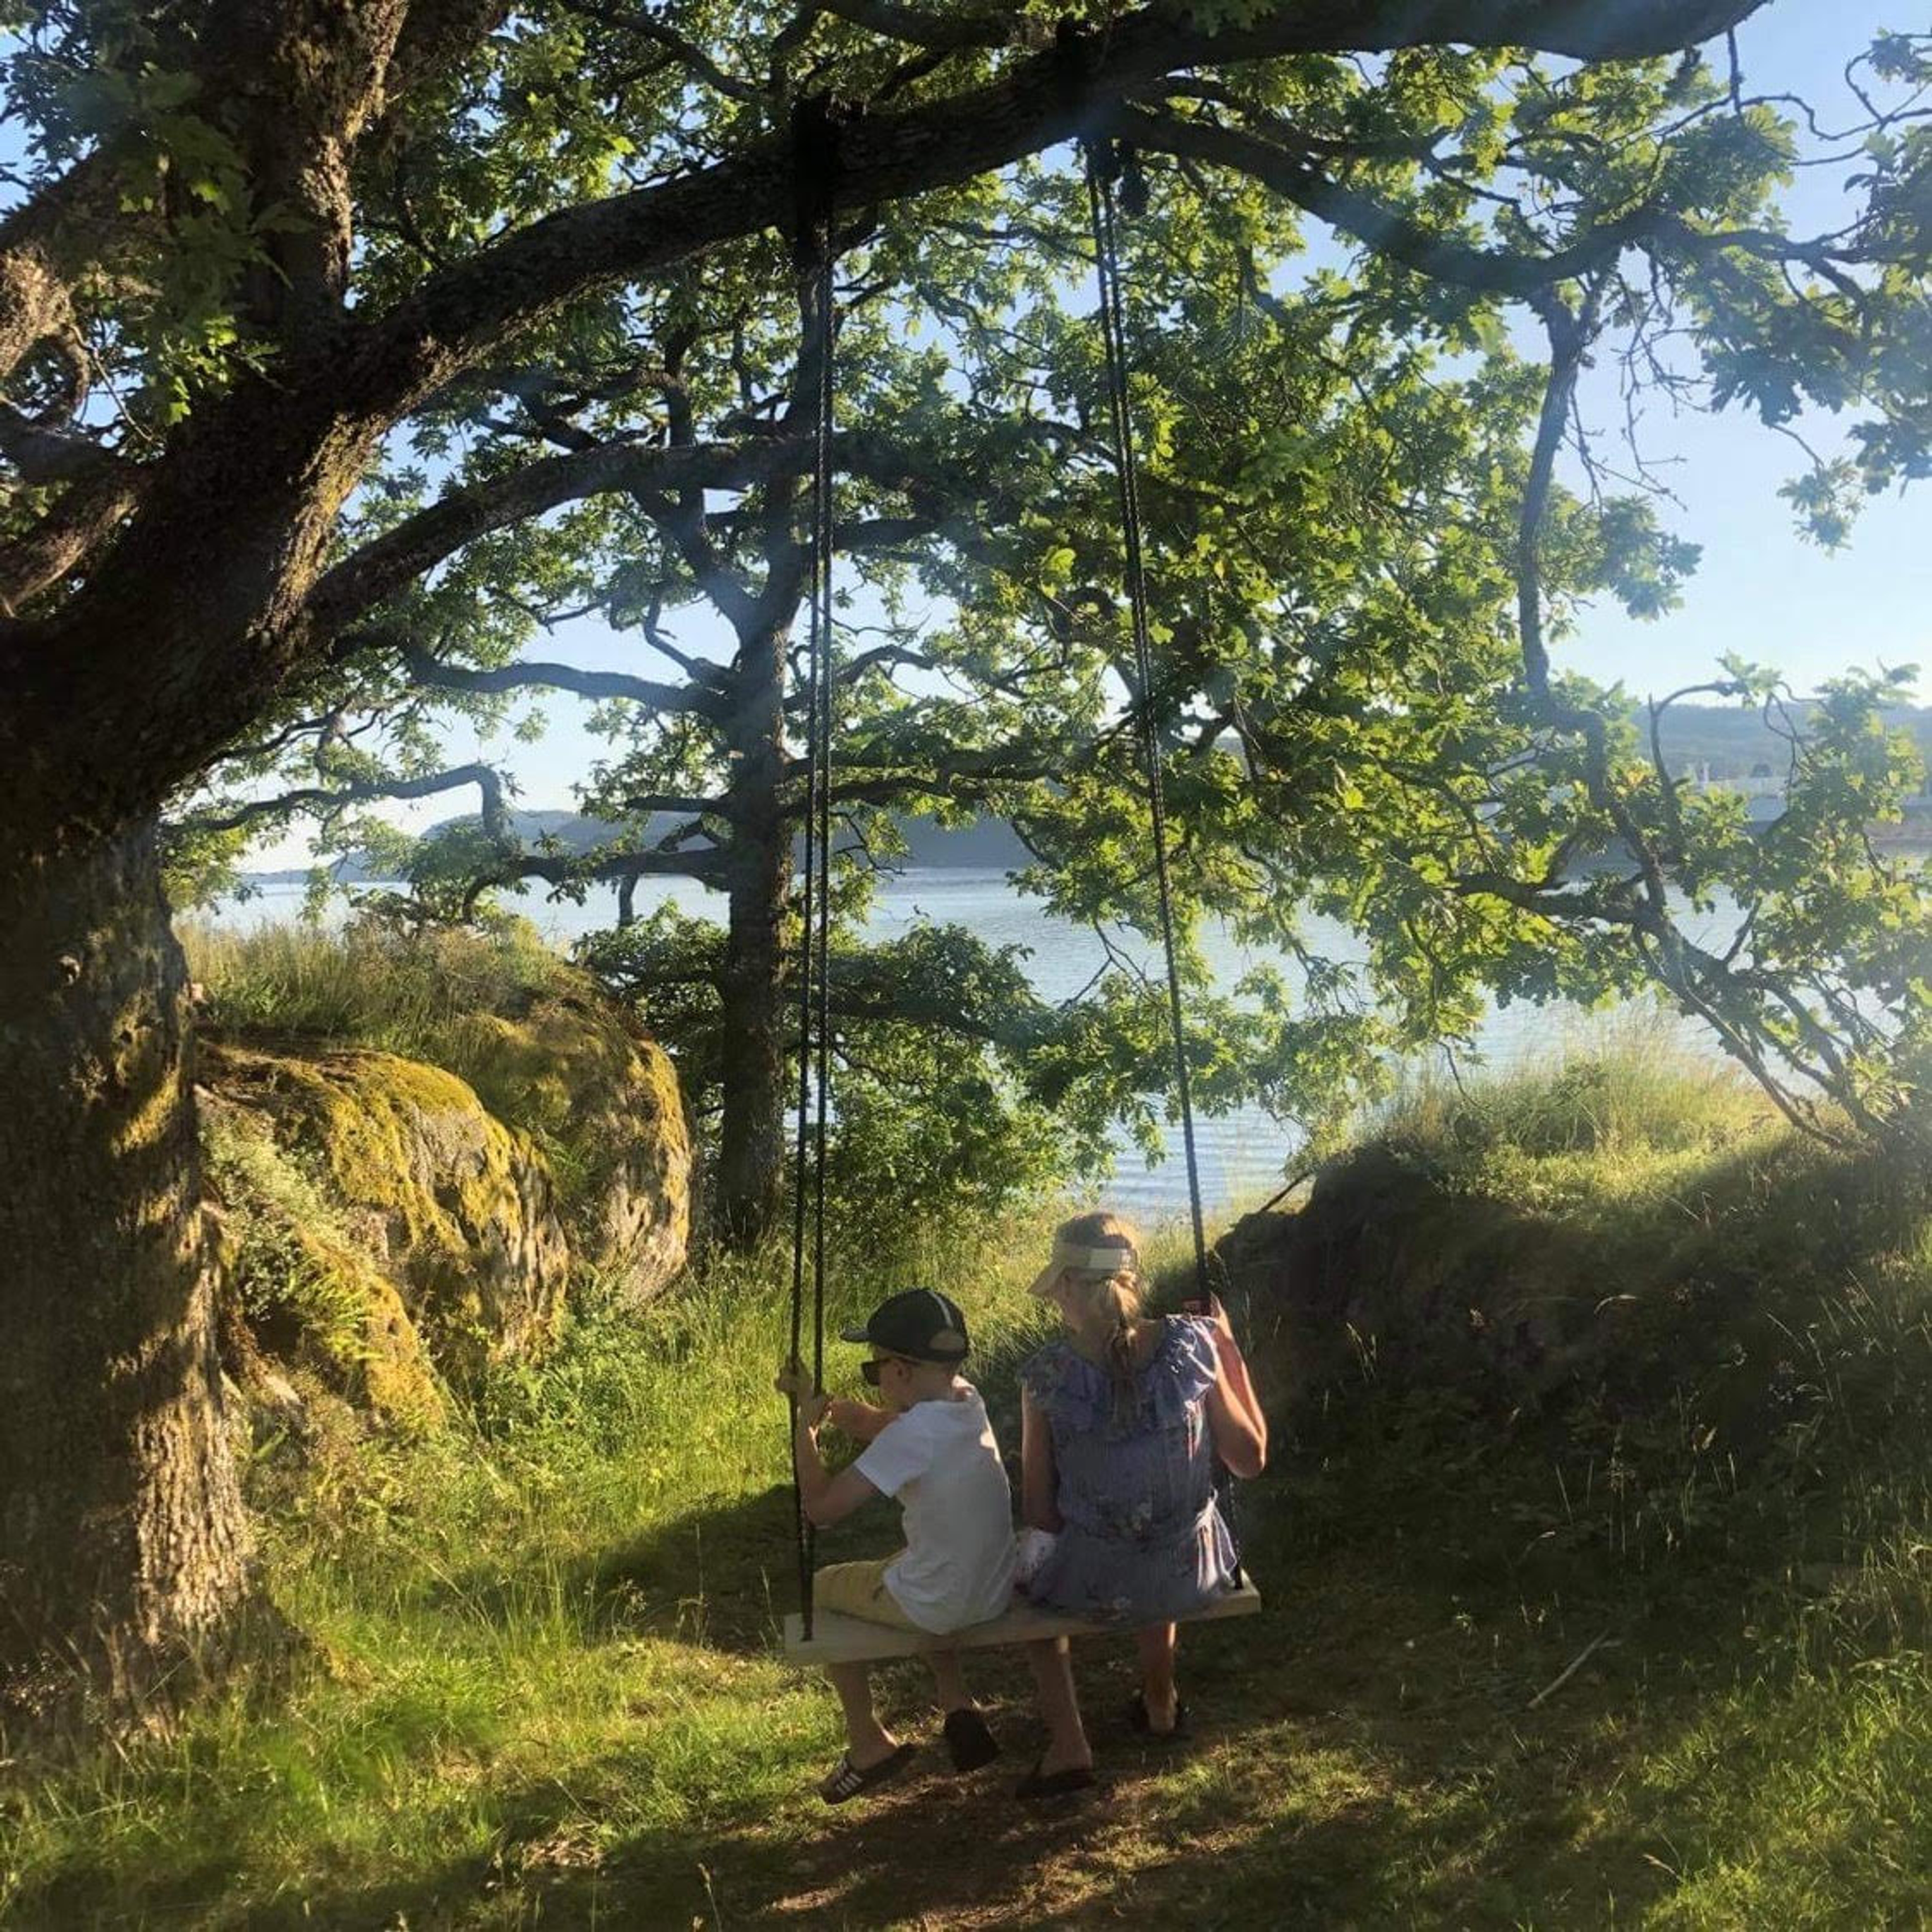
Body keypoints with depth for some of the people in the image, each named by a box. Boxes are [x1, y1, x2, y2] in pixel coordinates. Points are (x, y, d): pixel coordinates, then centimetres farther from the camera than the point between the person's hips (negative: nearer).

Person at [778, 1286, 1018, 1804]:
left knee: (821, 1588, 18)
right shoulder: (966, 1400, -2)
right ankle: (958, 1708, 25)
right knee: (906, 1566, 37)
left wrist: (805, 1427, -11)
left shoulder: (914, 1434, -26)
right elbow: (875, 1423, 13)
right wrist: (815, 1400, -1)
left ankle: (870, 1745, 25)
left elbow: (822, 1506, -24)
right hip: (996, 1592, 7)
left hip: (943, 1606, -7)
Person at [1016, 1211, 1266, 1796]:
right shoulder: (1191, 1345, -13)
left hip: (1093, 1586, -2)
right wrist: (1230, 1352, 4)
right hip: (1194, 1574, 2)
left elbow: (1039, 1511, -6)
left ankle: (1067, 1746, 23)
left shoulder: (1045, 1375, -15)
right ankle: (1160, 1705, 55)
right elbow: (1250, 1458, -2)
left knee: (1030, 1573, 33)